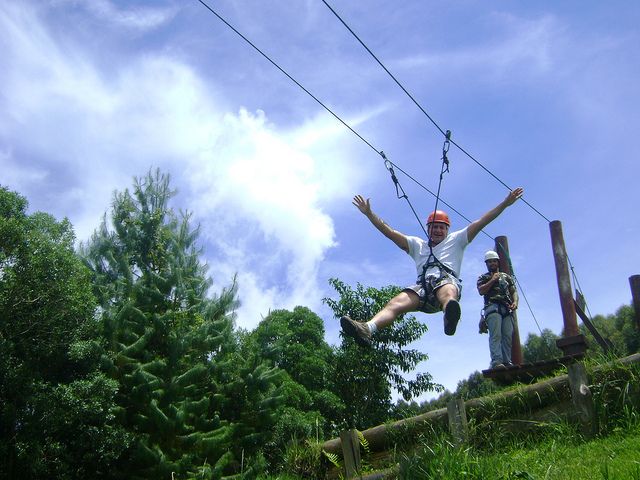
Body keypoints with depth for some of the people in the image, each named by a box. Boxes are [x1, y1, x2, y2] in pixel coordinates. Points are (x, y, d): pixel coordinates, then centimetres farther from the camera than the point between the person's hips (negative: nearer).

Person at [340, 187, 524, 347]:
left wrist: (505, 203, 15)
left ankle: (450, 314, -79)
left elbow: (480, 223, 22)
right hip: (423, 285, 2)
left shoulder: (456, 240, 30)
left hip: (448, 280, -2)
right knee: (395, 303, -29)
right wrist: (369, 214, 21)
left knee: (447, 292, -42)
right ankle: (367, 329, -55)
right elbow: (390, 232, 28)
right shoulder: (417, 244, 35)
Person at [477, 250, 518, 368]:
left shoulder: (506, 276, 28)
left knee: (508, 335, -9)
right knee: (496, 335, -19)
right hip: (493, 307, -3)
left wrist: (515, 302, 0)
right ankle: (497, 361, -30)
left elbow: (514, 291, 19)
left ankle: (507, 361, -11)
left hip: (507, 309, 4)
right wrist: (492, 280, -2)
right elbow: (481, 291, 1)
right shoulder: (483, 277, 19)